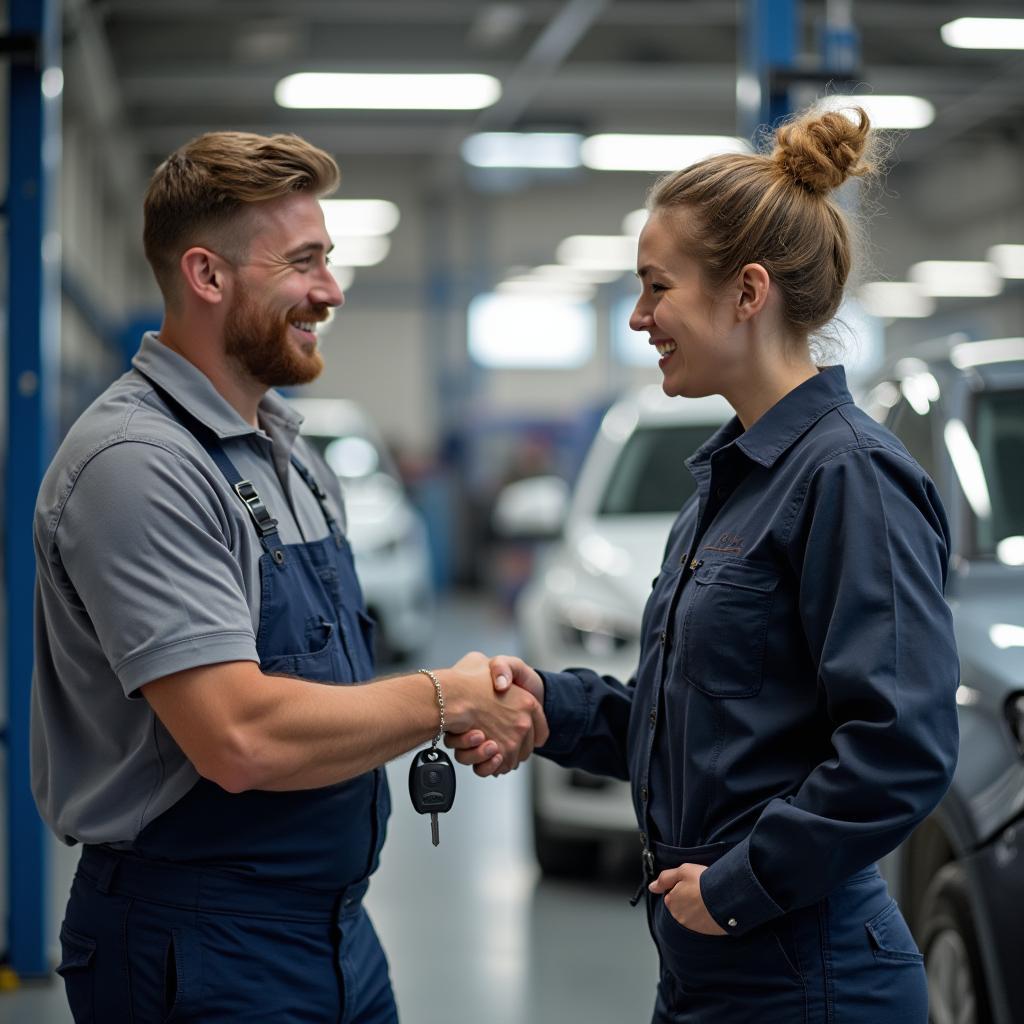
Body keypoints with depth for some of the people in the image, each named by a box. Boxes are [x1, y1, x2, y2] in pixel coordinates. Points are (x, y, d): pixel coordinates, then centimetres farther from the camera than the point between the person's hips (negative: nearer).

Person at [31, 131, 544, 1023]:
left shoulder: (288, 449, 12)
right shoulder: (137, 464, -19)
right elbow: (242, 739, -27)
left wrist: (474, 715, -1)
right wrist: (447, 697, -13)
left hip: (338, 929, 9)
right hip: (201, 952, -8)